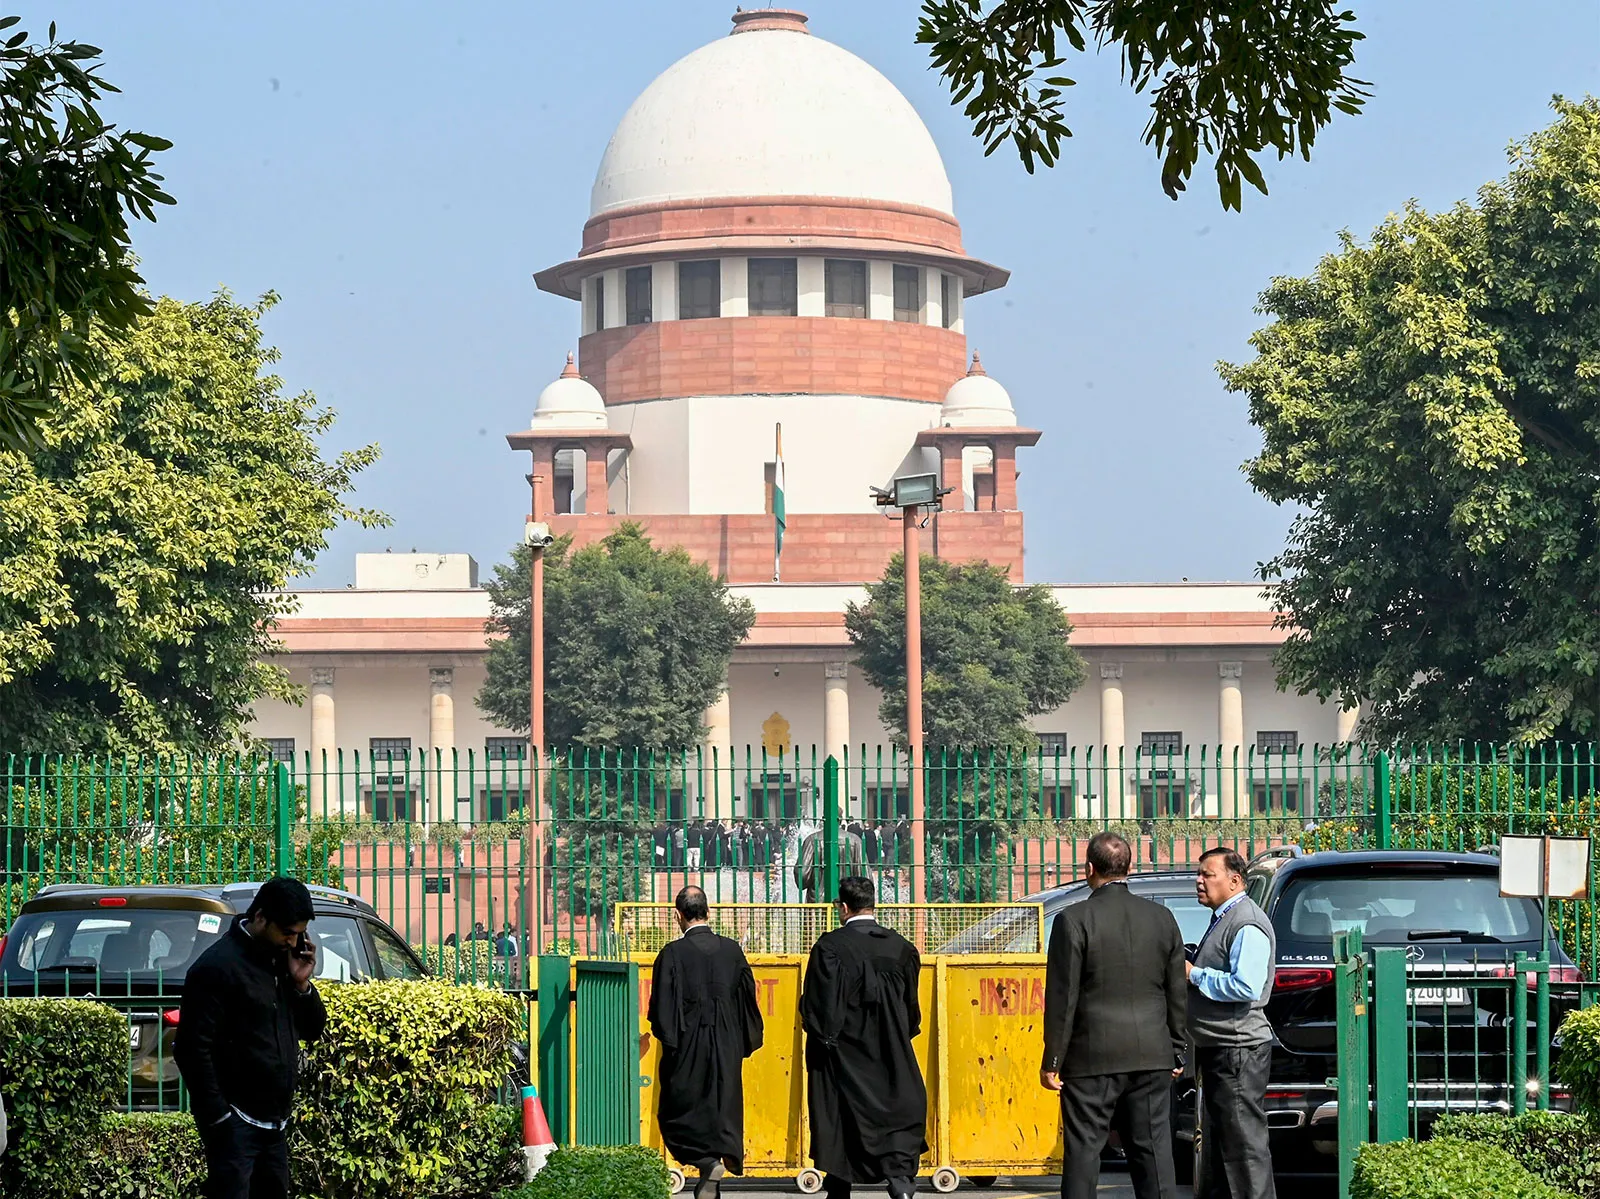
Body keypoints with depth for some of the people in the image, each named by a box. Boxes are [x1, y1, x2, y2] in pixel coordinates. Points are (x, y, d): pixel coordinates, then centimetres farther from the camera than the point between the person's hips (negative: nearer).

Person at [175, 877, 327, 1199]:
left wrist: (302, 984, -1)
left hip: (274, 1124, 8)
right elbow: (193, 1049, -15)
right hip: (236, 1124, -8)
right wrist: (218, 1119, -17)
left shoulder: (282, 960, 11)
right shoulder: (217, 965, -12)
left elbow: (312, 1029, 18)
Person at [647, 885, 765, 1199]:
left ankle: (707, 1161, -17)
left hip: (687, 1046, -4)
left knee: (679, 1112, 5)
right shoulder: (732, 950, 1)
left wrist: (667, 1038, 4)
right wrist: (746, 1041, 17)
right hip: (726, 1050, 4)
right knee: (722, 1110, 12)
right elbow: (748, 996, 7)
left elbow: (661, 1004, -11)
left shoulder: (673, 953, -11)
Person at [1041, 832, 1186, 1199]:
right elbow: (1176, 994, 9)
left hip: (1092, 1058, -4)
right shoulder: (1162, 919, 5)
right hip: (1151, 1057, 4)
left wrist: (1052, 1061, -5)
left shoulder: (1074, 921, -10)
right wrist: (1177, 1053, 17)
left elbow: (1062, 997, -10)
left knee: (1083, 1152, 1)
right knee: (1153, 1152, 6)